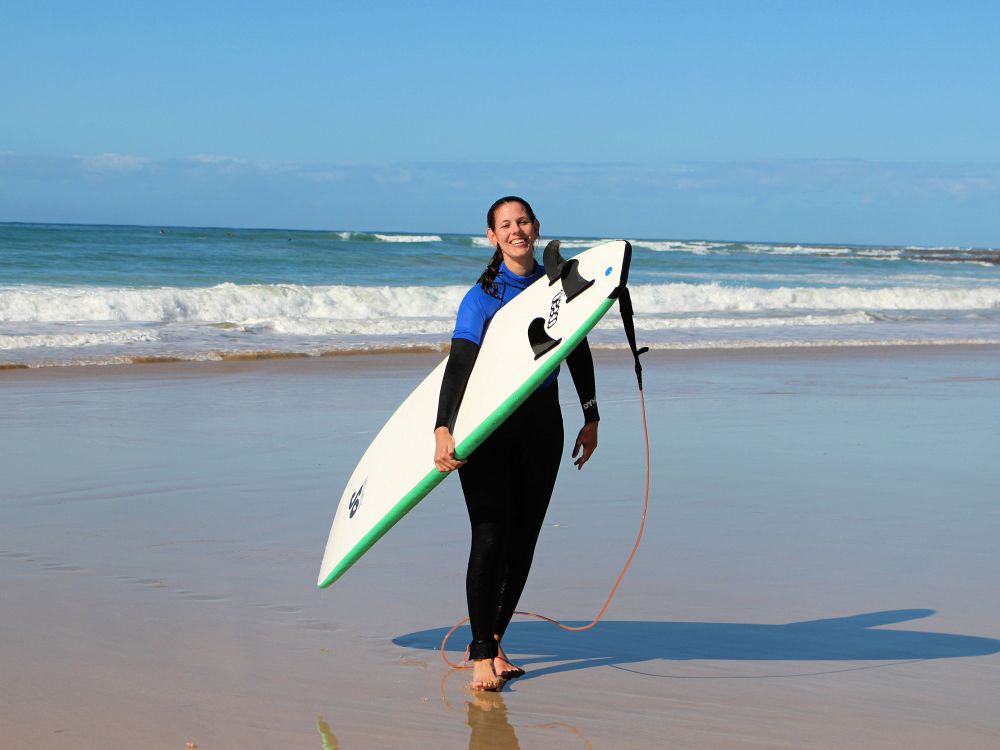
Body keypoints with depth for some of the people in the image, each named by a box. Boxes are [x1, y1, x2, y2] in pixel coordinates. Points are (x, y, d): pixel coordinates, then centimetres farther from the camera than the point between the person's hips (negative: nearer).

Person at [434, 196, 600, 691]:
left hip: (542, 422, 4)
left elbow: (578, 353, 14)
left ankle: (494, 640, 20)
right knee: (491, 537, -9)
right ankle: (481, 654, -2)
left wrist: (591, 419, 12)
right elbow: (459, 365, -19)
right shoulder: (481, 296, -9)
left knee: (524, 538, 6)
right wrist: (443, 430, -32)